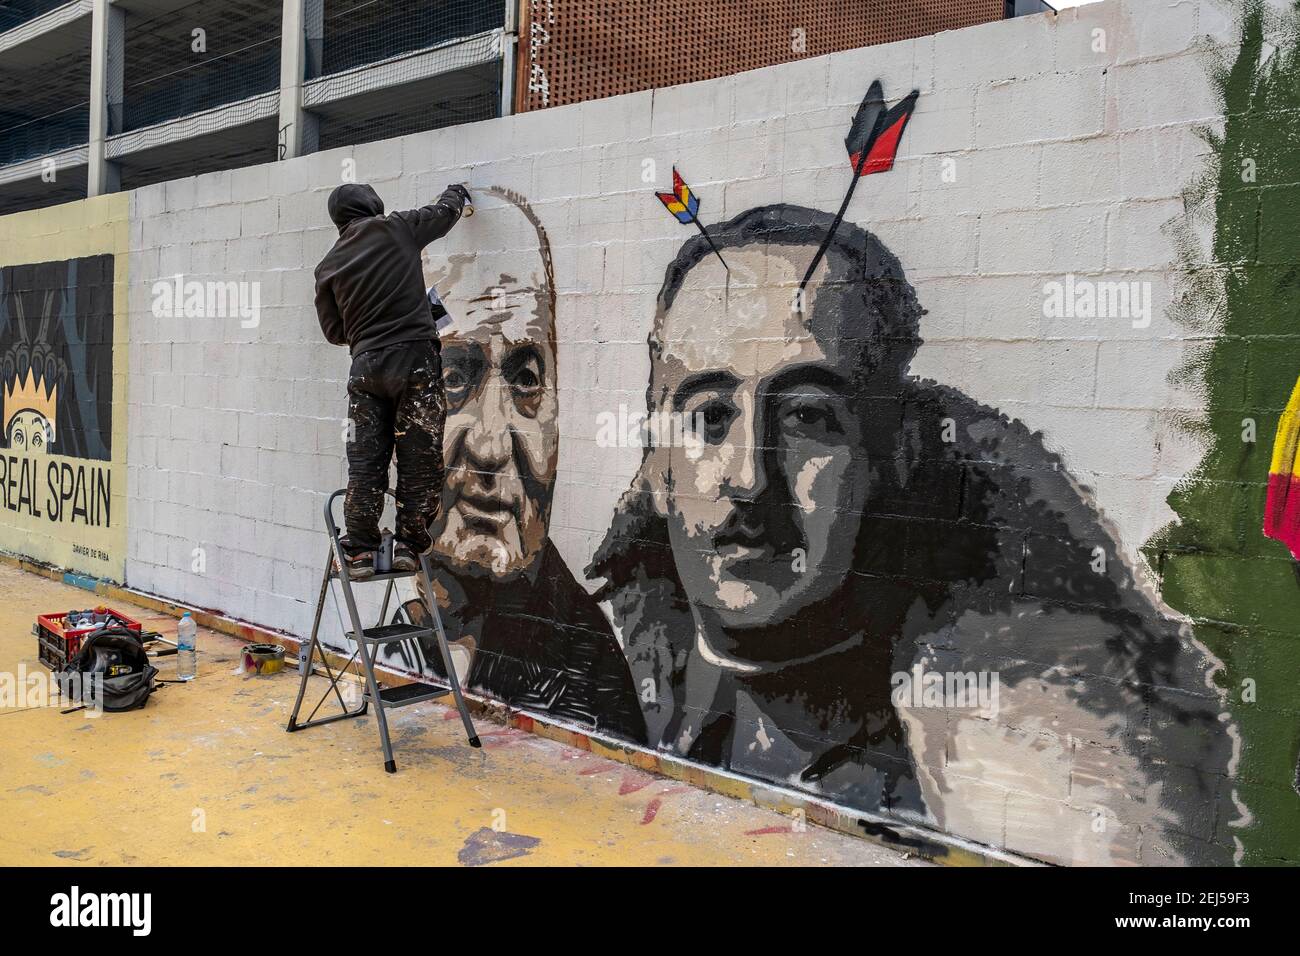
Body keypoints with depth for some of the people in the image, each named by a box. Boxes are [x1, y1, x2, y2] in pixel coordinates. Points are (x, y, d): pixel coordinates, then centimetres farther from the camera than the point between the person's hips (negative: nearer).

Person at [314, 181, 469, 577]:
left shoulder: (328, 266, 13)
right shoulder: (394, 228, 3)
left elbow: (333, 331, 16)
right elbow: (444, 212, 18)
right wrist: (456, 192, 39)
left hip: (365, 366, 4)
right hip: (414, 359, -4)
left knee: (364, 463, 6)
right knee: (419, 460, 2)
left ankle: (359, 551, 5)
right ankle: (409, 546, 2)